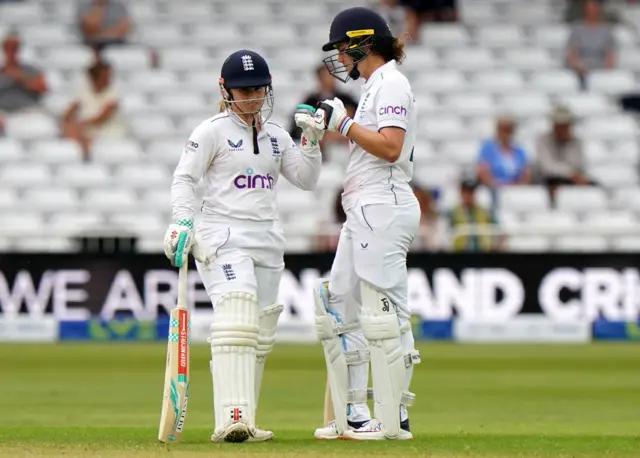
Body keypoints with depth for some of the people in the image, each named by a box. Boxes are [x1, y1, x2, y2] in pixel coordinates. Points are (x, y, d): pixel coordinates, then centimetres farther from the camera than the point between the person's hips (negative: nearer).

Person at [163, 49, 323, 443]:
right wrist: (183, 220, -19)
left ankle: (243, 423, 12)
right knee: (236, 322, -23)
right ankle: (231, 420, -32)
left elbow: (307, 180, 14)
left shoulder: (276, 135, 15)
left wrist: (312, 141, 0)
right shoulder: (212, 131, -1)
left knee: (261, 336, 6)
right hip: (224, 236, -7)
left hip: (268, 240, 7)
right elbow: (185, 177, -5)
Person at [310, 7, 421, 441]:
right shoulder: (376, 86, 21)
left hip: (383, 206, -11)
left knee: (383, 313, -10)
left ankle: (395, 419, -9)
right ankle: (354, 416, 10)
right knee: (339, 307, 9)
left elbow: (390, 146, -20)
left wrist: (344, 123, -14)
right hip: (363, 210, 11)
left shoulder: (391, 83, -8)